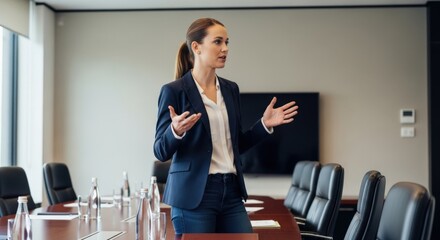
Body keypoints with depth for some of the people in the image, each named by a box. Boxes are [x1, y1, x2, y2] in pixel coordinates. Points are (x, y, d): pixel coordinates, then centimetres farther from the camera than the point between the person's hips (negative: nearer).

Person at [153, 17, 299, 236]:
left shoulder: (230, 89, 11)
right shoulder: (174, 91, -7)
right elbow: (161, 152, -7)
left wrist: (264, 124, 5)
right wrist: (176, 131, -27)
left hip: (231, 192, 6)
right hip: (193, 195, -5)